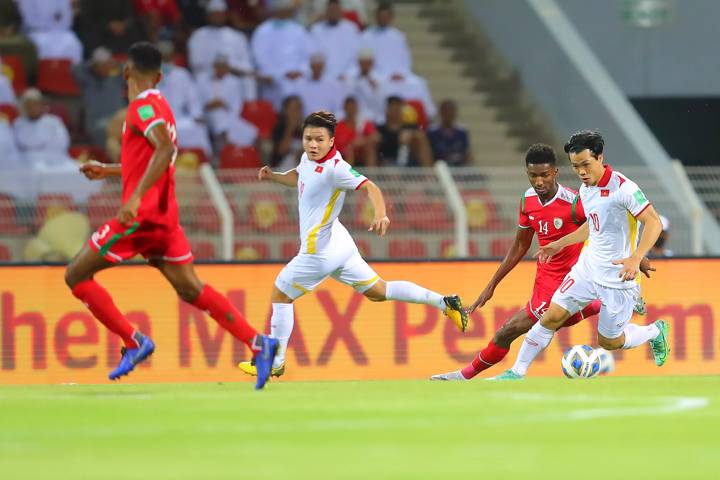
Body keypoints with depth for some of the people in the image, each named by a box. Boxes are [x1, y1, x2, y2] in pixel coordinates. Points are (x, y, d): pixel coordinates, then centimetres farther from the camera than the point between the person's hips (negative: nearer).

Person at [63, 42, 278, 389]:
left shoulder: (143, 106, -11)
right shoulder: (158, 105, 18)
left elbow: (165, 149, -28)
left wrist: (136, 197, -33)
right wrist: (108, 170, 35)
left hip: (141, 214, -9)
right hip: (163, 217, 9)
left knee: (76, 276, -1)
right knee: (190, 288, 7)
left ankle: (134, 342, -6)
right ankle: (258, 344, -4)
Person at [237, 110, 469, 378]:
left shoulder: (335, 167, -23)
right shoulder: (308, 158, 3)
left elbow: (370, 187, -32)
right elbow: (298, 178, 25)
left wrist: (381, 214, -50)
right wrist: (273, 176, 6)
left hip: (319, 250, -9)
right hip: (339, 243, 9)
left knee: (280, 295, 6)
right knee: (378, 291, 16)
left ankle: (274, 363, 15)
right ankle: (445, 303, 13)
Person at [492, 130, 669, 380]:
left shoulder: (623, 188, -21)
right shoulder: (585, 190, 5)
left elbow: (653, 222, -26)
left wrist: (635, 259, -39)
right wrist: (560, 244, 28)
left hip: (618, 278, -6)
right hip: (587, 268, 6)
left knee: (609, 342, 6)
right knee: (552, 317, -2)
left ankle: (655, 332, 34)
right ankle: (517, 373, 6)